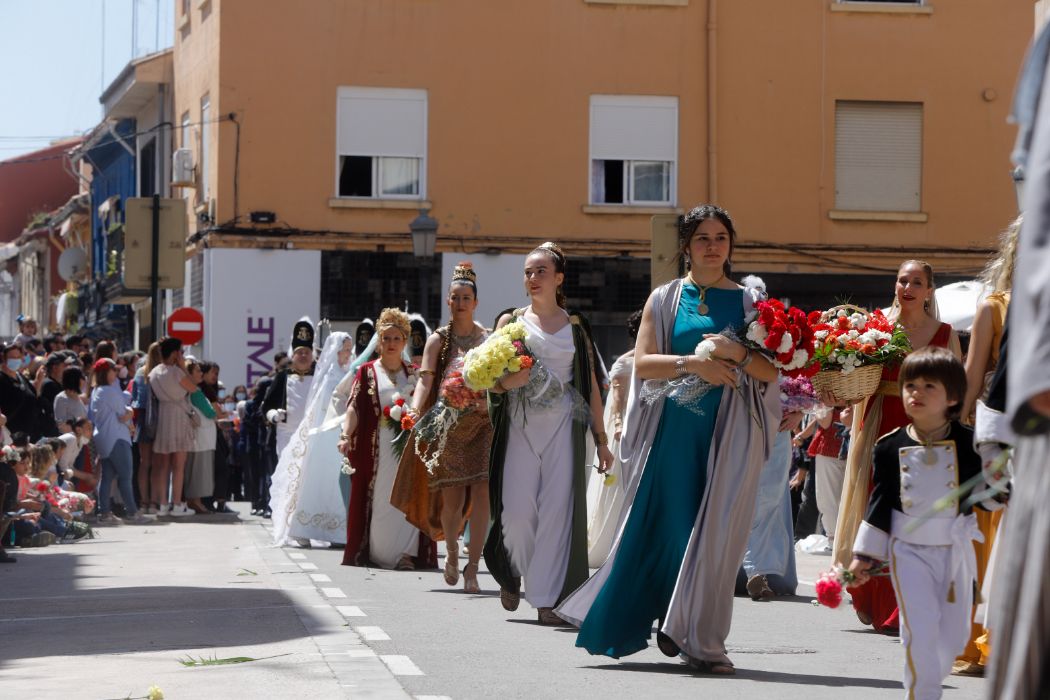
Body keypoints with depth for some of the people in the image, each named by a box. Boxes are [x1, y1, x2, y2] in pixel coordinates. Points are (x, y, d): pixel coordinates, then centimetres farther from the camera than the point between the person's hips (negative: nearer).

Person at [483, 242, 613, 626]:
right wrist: (508, 381, -16)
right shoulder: (510, 320, 9)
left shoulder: (575, 326, 10)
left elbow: (591, 385, 11)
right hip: (520, 425, 0)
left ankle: (547, 598, -2)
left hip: (563, 426, 0)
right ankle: (511, 574, 22)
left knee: (558, 508, -7)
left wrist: (601, 439, 7)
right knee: (517, 510, -8)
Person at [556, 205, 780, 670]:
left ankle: (702, 639, 2)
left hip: (731, 431, 0)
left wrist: (738, 354, -14)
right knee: (668, 525, -2)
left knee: (716, 532, -5)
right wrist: (692, 363, -13)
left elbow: (771, 371, 5)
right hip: (675, 429, 0)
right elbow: (643, 361, 1)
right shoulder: (665, 299, 10)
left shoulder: (749, 300, 10)